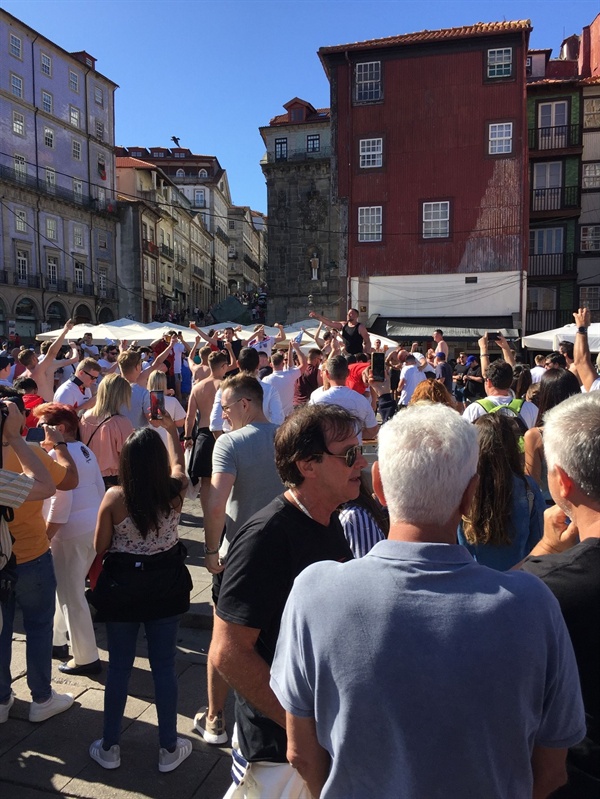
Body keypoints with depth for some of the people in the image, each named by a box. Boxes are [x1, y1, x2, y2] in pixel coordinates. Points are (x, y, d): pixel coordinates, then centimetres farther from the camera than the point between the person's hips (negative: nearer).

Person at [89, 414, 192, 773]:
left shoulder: (114, 498, -18)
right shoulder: (175, 491, -14)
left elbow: (99, 547, -7)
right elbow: (178, 462, 9)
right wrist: (172, 430, 23)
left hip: (122, 588, 0)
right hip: (166, 588, 1)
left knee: (119, 667, 16)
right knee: (164, 666, 13)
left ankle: (110, 747, 32)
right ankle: (169, 749, 27)